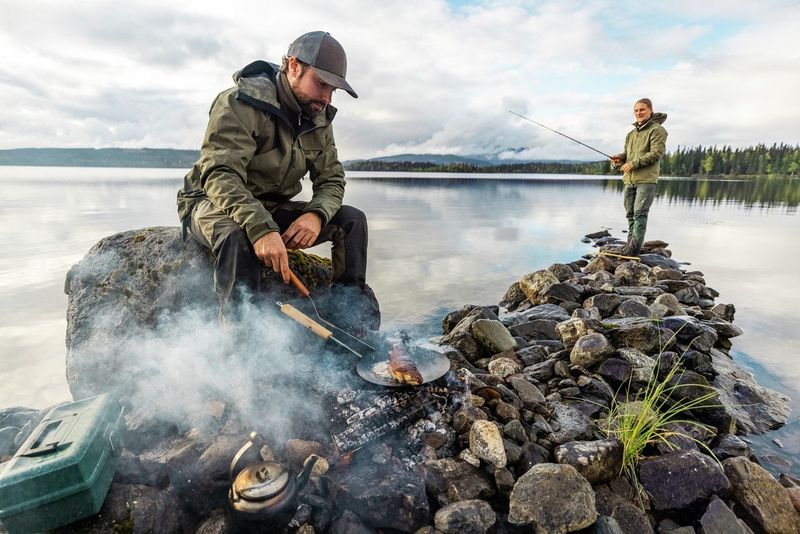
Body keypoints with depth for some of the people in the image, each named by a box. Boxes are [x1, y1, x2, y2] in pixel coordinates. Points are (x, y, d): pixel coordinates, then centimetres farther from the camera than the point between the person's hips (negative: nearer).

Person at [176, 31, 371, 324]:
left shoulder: (319, 118, 2)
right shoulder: (241, 103, -20)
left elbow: (331, 178, -1)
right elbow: (220, 174, -32)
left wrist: (316, 214, -25)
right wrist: (261, 229, -49)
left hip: (272, 210, 6)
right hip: (213, 203, -5)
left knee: (352, 219, -10)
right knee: (238, 232, -42)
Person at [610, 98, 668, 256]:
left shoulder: (657, 130, -1)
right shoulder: (631, 133, 21)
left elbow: (657, 153, -12)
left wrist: (633, 163, -17)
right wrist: (620, 158, 0)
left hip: (646, 179, -7)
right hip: (629, 179, 7)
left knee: (640, 213, -10)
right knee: (630, 214, 9)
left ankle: (635, 246, -9)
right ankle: (630, 244, 16)